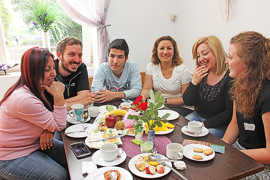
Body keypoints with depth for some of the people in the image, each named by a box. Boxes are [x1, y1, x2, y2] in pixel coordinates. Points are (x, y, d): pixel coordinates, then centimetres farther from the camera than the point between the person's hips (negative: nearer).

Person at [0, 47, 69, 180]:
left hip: (34, 144, 8)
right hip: (11, 157, -8)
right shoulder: (23, 99, -32)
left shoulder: (37, 89, -3)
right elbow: (59, 125, -24)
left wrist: (47, 130, -17)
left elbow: (51, 119, 5)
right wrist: (59, 96, -31)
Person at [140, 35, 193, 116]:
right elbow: (146, 89, 2)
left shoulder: (183, 70, -9)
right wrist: (142, 97, -21)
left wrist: (165, 101, -17)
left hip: (178, 108, -3)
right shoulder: (151, 66, 3)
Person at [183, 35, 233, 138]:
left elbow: (230, 112, -15)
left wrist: (206, 124, -16)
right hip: (198, 116, 6)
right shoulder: (200, 74, 0)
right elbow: (187, 102, -2)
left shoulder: (230, 77, -17)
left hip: (219, 125, -5)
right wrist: (194, 82, -17)